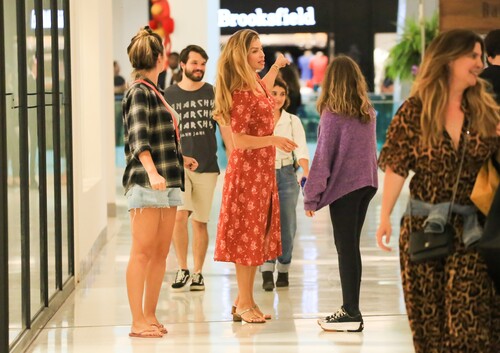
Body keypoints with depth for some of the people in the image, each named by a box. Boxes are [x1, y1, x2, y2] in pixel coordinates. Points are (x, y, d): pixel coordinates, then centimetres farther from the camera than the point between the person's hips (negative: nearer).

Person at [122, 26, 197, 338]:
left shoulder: (154, 92, 18)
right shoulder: (139, 93, -9)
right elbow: (139, 138, -22)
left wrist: (180, 158, 43)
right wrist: (152, 173, -35)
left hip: (167, 184, 9)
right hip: (146, 184, -9)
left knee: (161, 253, 8)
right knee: (143, 252, -8)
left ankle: (150, 316, 13)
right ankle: (138, 322, -7)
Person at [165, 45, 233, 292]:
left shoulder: (213, 94, 6)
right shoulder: (169, 96, 4)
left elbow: (226, 128, 8)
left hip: (207, 167, 1)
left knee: (200, 222, 4)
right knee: (179, 216, -16)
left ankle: (197, 273, 15)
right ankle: (182, 269, -2)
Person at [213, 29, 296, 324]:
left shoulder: (256, 86, 10)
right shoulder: (240, 93, -18)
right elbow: (239, 140, -21)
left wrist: (276, 68, 33)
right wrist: (274, 140, -28)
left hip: (263, 170, 9)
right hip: (248, 170, -9)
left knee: (257, 236, 12)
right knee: (247, 236, -3)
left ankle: (245, 300, 18)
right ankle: (245, 304, 3)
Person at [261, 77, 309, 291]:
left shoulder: (293, 121, 3)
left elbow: (301, 148, -8)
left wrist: (306, 171, -24)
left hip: (286, 176, 1)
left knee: (287, 225, 2)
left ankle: (283, 271, 16)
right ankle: (267, 273, -13)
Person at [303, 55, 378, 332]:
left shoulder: (332, 114, -12)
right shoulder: (367, 112, 9)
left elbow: (323, 156, -11)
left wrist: (311, 196, -7)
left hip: (343, 185, -7)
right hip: (366, 184, 7)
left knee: (346, 248, -4)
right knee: (351, 247, 14)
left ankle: (352, 314, -5)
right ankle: (350, 308, 18)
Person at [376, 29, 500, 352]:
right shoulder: (415, 111, -3)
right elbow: (397, 168, -4)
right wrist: (385, 217, -10)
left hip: (472, 227, 1)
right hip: (425, 225, -1)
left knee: (472, 316, -7)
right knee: (428, 314, 9)